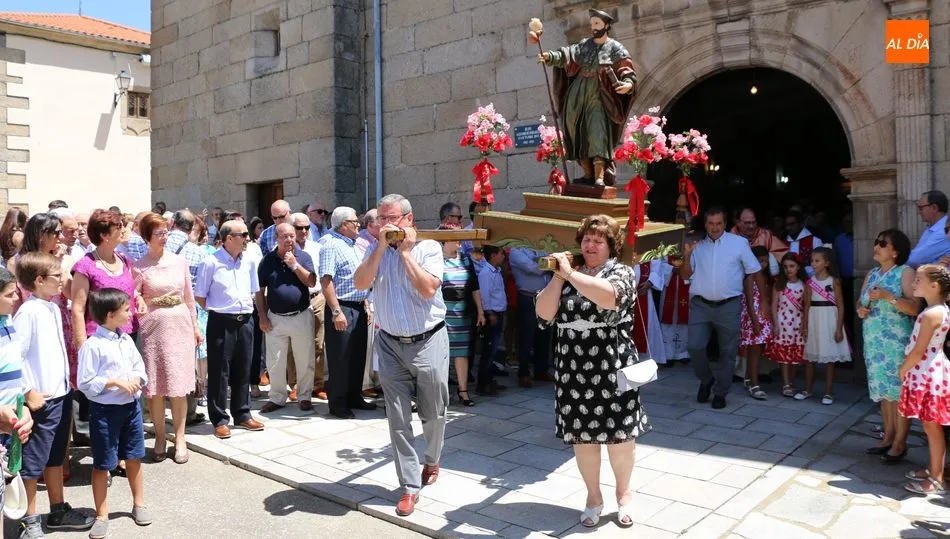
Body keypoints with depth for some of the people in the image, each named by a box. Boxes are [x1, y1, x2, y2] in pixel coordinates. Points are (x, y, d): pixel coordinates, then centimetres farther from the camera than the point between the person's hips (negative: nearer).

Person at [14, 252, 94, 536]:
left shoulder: (53, 308, 8)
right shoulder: (28, 312, -16)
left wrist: (65, 385, 14)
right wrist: (29, 393, -17)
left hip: (61, 395, 8)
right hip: (41, 399, -8)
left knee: (55, 457, 19)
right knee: (32, 462, 6)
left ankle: (58, 511, 32)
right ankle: (30, 521, 19)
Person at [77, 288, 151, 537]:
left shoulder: (126, 340, 4)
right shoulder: (92, 345, -16)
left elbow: (139, 366, 10)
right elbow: (85, 382, -16)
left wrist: (136, 379, -10)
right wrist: (115, 382, -21)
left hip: (131, 406, 6)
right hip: (104, 411, -6)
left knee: (134, 458, 17)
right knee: (102, 465, 8)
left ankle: (139, 504, 33)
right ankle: (101, 515, 22)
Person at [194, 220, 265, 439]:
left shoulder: (250, 261, 5)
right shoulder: (211, 263, -10)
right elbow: (199, 296, -4)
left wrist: (247, 307, 7)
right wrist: (217, 310, 0)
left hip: (245, 322, 5)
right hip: (221, 323, -5)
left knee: (243, 371, 14)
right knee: (219, 372, 4)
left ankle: (242, 415, 26)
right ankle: (220, 419, 15)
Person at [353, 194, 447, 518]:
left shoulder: (428, 247, -6)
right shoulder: (375, 250, 5)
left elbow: (428, 289, -20)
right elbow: (360, 284, -10)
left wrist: (405, 251, -14)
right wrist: (382, 247, -13)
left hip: (428, 342, -2)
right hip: (390, 345, 3)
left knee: (433, 414, 11)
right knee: (398, 419, 4)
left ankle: (432, 461, 40)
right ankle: (410, 486, 14)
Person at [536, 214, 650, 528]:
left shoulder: (622, 272, -1)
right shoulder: (565, 276, 9)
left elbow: (609, 297, -25)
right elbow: (544, 314, -3)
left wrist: (570, 273, -20)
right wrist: (559, 276, -8)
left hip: (612, 368, -3)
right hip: (572, 370, 3)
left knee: (619, 434, 8)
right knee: (582, 435, 10)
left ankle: (624, 492, 31)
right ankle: (593, 496, 28)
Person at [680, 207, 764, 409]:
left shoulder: (739, 243, 0)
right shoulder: (698, 245, 8)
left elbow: (755, 271, 5)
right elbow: (685, 275, 7)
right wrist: (687, 255, -10)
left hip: (729, 306, -2)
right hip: (701, 305, 2)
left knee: (728, 352, 5)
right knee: (694, 346, -7)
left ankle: (720, 393, 20)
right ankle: (706, 379, 20)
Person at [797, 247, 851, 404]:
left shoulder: (834, 281, -5)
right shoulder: (810, 282, 4)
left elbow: (840, 306, -5)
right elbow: (807, 305, 5)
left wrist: (839, 328, -11)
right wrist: (805, 326, 0)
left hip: (829, 321, -3)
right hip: (813, 321, 3)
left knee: (829, 358, 3)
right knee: (809, 358, 9)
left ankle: (828, 392, 12)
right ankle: (807, 390, 21)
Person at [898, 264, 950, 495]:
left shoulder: (931, 313, -20)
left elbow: (919, 351, -19)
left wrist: (903, 369, -6)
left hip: (928, 375, -10)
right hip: (929, 373, 10)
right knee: (931, 426, 17)